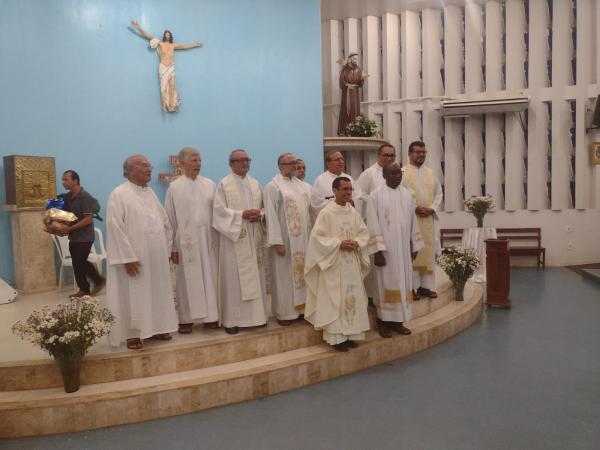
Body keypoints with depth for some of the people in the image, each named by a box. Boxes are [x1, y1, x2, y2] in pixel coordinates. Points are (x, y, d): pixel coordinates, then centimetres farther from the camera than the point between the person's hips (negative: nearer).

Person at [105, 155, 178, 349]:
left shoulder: (150, 192, 11)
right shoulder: (119, 194, -11)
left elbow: (164, 221, 15)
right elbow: (115, 228, -17)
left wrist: (167, 248, 9)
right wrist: (128, 258, -20)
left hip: (155, 257, 7)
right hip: (134, 258, -7)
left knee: (156, 293, 14)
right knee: (133, 295, 3)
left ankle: (155, 327, 27)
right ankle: (132, 333, 16)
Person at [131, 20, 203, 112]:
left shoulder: (173, 45, 13)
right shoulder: (160, 43, 5)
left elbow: (185, 46, 22)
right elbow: (149, 36, 1)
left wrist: (195, 45, 27)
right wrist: (138, 27, -4)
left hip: (171, 67, 3)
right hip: (163, 67, -3)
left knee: (172, 86, -8)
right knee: (164, 86, -7)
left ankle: (172, 105, -12)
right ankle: (165, 106, -11)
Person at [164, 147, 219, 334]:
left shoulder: (209, 184, 6)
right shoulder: (174, 187, -1)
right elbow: (170, 218, -1)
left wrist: (219, 239, 0)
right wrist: (172, 247, -4)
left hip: (208, 239, 3)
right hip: (186, 241, -2)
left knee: (210, 276, 7)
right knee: (188, 280, 3)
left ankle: (210, 315, 17)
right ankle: (186, 319, 13)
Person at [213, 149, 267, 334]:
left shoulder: (255, 184, 14)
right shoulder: (224, 185, -3)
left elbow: (263, 207, 14)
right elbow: (220, 211, -11)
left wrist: (260, 214, -8)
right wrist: (242, 214, -19)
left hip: (254, 238, 5)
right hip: (234, 237, -5)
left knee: (255, 276, 9)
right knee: (234, 277, -3)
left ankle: (256, 314, 19)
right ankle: (232, 319, 5)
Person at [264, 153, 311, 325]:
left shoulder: (301, 185, 10)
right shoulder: (273, 186, -10)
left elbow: (308, 210, 14)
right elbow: (271, 215, -14)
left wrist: (309, 235, 10)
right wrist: (277, 242, -19)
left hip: (302, 238, 6)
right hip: (284, 239, -6)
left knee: (301, 272, 12)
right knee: (285, 275, 2)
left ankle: (299, 307, 25)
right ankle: (284, 312, 13)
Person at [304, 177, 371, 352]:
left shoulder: (353, 212, 7)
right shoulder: (326, 213, -10)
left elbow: (364, 232, 12)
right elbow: (317, 237, -13)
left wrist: (357, 243, -9)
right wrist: (339, 243, -19)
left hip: (352, 263, 6)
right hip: (334, 263, -6)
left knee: (353, 298, 9)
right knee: (335, 300, -2)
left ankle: (350, 334, 21)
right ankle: (336, 337, 7)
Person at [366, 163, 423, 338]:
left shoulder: (407, 194, 8)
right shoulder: (376, 195, -8)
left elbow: (412, 221, 13)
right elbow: (373, 225, -11)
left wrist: (414, 246, 11)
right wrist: (377, 251, -16)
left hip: (404, 248, 5)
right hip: (385, 248, -5)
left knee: (402, 283, 8)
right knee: (386, 283, 1)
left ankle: (398, 321, 19)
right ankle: (383, 321, 12)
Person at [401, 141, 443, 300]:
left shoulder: (430, 172, 13)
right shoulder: (402, 172, -4)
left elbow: (438, 193, 14)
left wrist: (432, 208, -2)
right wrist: (414, 208, -16)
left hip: (428, 218, 5)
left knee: (428, 251, 7)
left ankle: (426, 286, 15)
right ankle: (412, 287, 3)